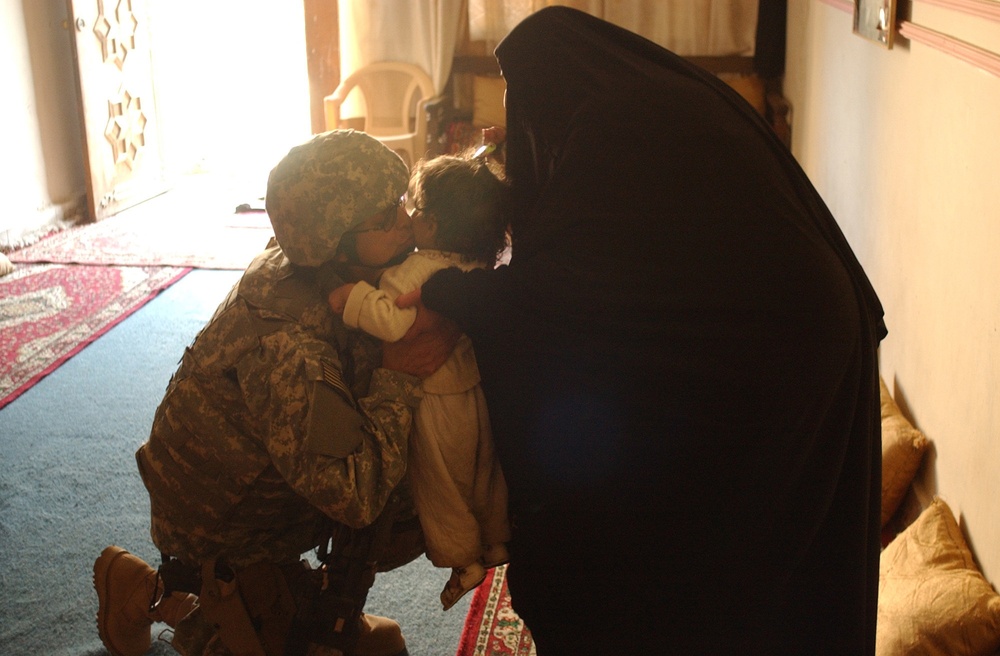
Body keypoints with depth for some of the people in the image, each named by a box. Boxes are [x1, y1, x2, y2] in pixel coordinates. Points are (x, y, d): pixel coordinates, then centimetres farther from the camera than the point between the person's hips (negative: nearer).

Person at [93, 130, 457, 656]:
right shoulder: (285, 342, -40)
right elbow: (354, 492, -40)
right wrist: (397, 377, -33)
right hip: (226, 528, -7)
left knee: (415, 509, -4)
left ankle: (327, 608, 19)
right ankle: (147, 591, 19)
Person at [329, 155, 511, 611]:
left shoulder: (418, 270, -29)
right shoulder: (480, 267, -6)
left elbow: (395, 322, -42)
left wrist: (352, 296, -34)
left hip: (436, 400, -7)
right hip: (478, 391, 7)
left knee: (440, 485, 14)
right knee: (485, 473, 25)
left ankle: (465, 560, 25)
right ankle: (497, 540, 42)